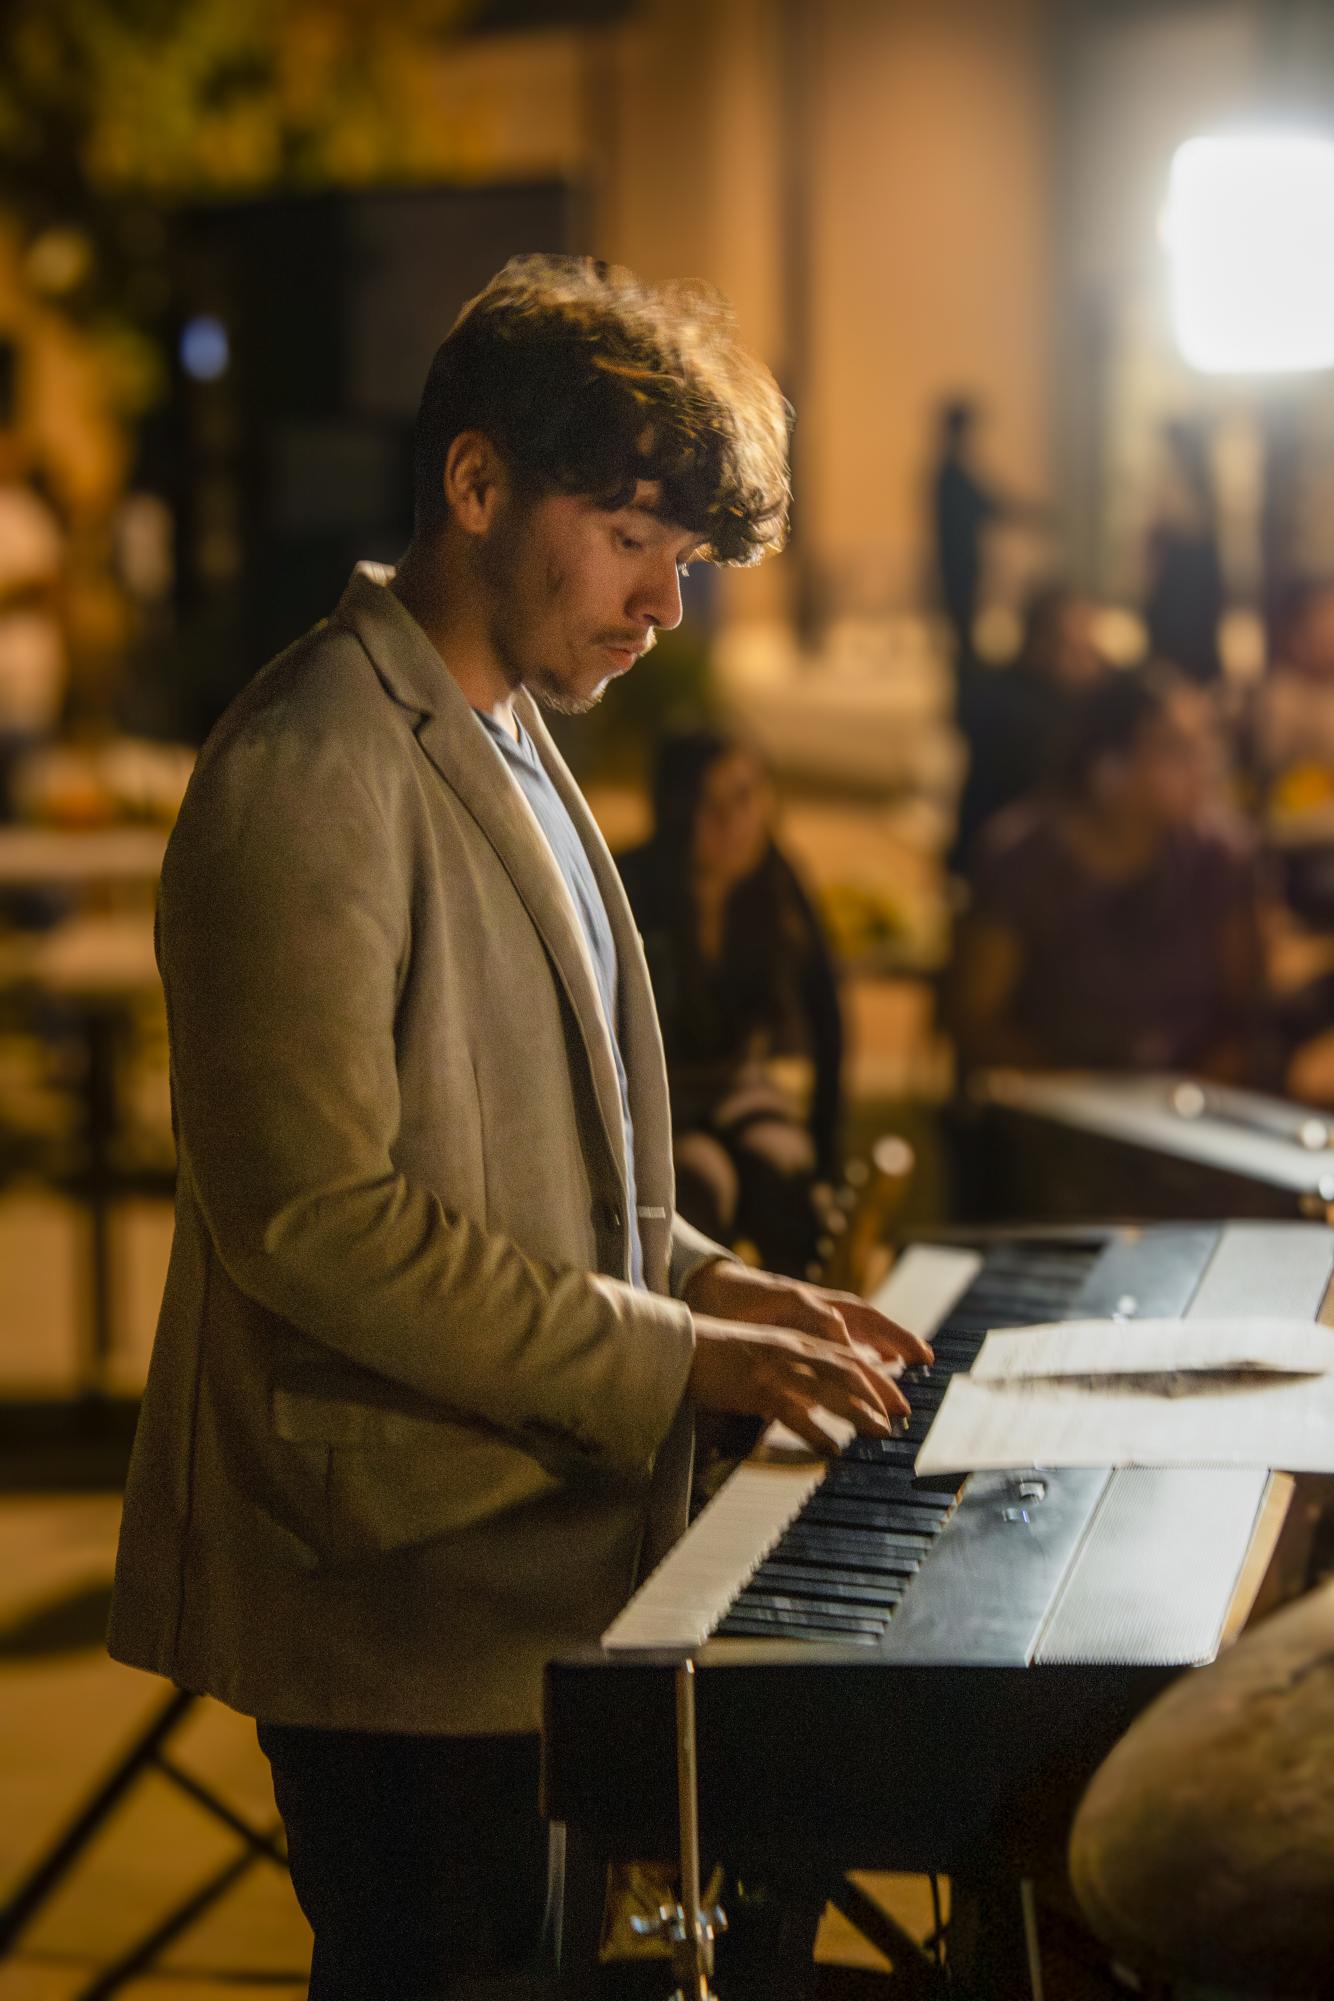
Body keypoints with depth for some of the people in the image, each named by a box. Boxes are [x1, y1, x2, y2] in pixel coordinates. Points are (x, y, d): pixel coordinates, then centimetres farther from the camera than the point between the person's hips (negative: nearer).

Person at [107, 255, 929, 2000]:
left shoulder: (503, 744, 16)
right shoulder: (308, 775, -18)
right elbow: (313, 1220, -24)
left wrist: (703, 1279, 7)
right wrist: (669, 1360, -20)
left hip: (525, 1557, 10)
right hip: (401, 1587, -10)